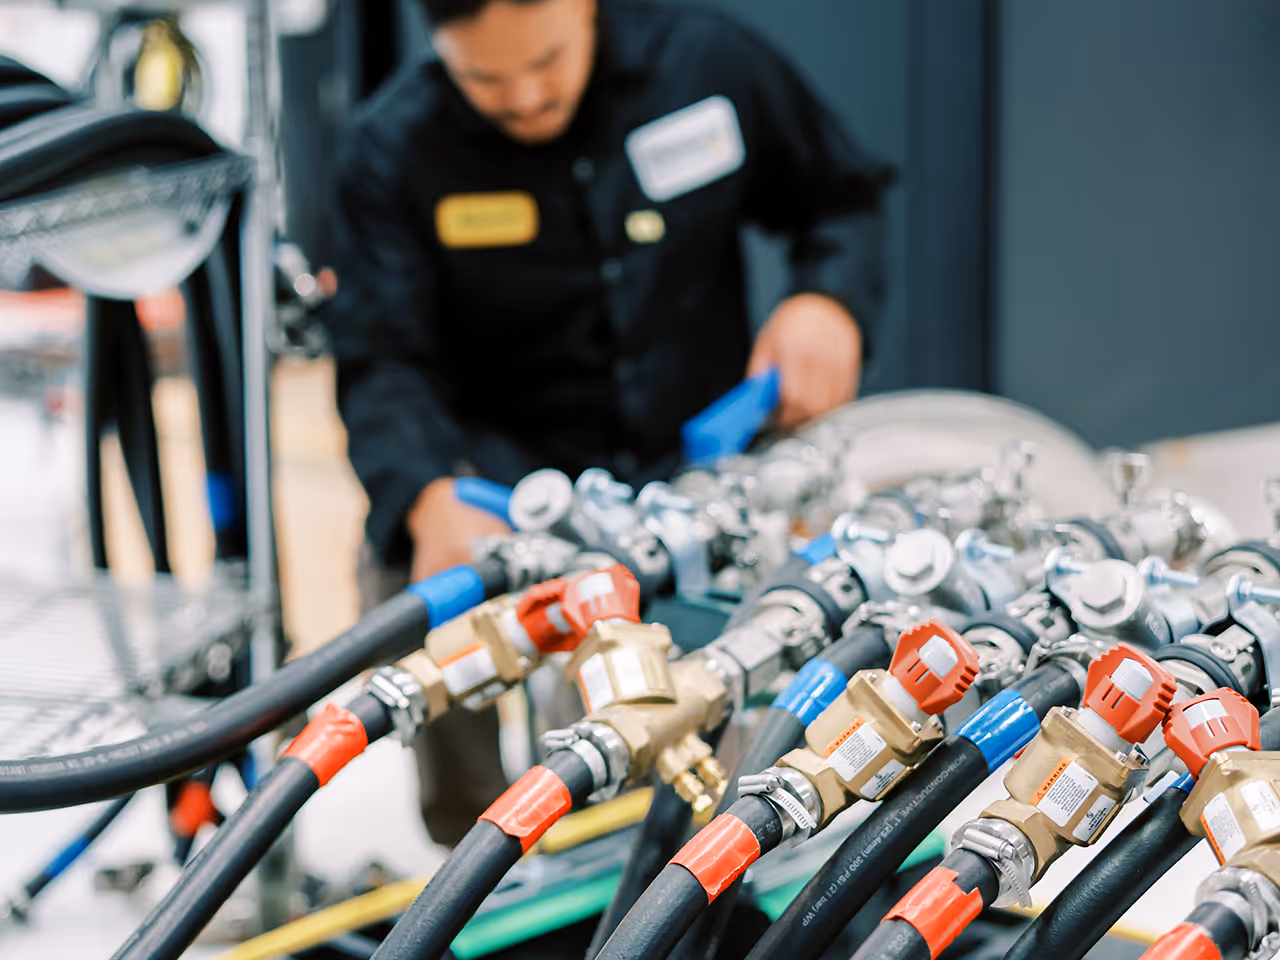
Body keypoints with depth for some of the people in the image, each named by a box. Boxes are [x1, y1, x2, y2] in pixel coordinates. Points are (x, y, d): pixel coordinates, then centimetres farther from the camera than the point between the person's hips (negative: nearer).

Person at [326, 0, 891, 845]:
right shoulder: (396, 149, -6)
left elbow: (846, 195, 13)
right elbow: (382, 363, -14)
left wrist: (829, 301, -10)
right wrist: (430, 502, -35)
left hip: (700, 453, 2)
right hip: (509, 465, -2)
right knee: (416, 571, -31)